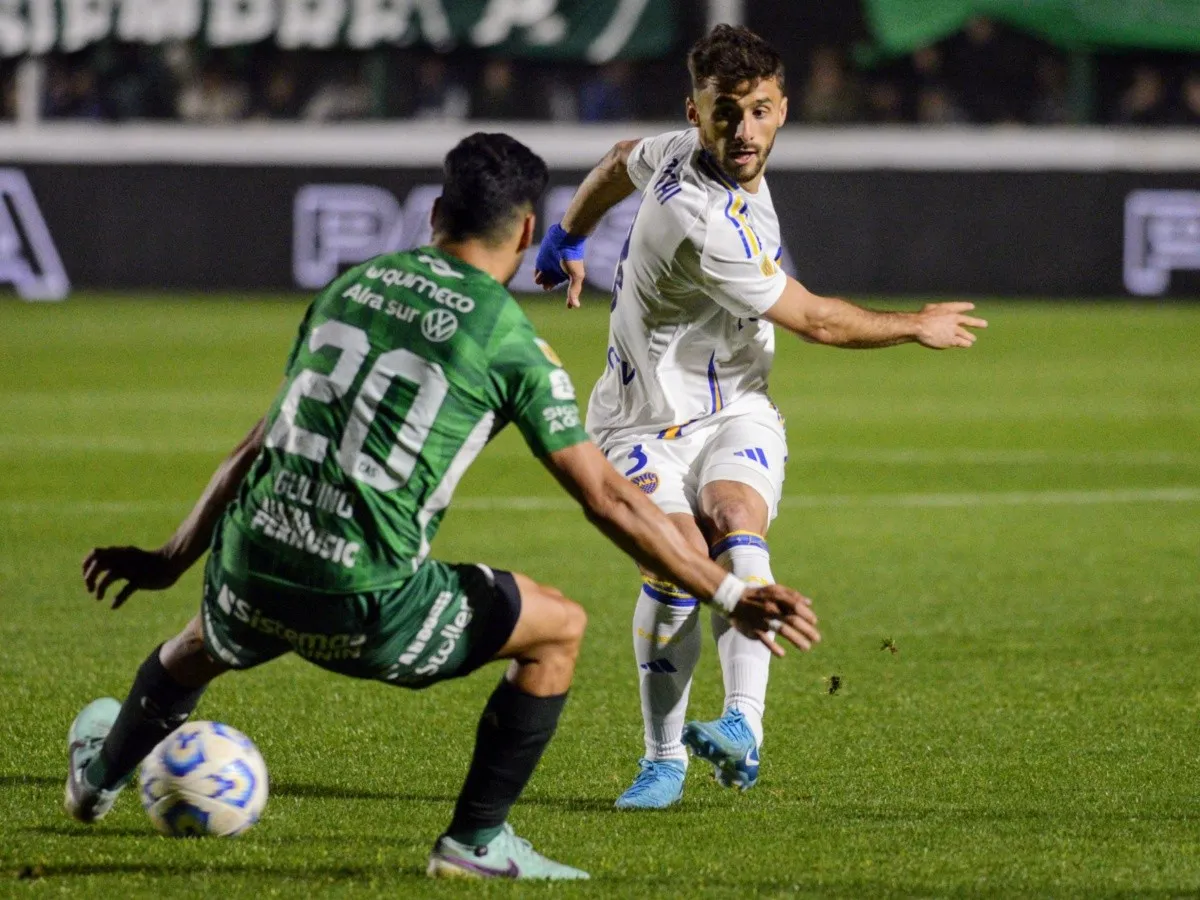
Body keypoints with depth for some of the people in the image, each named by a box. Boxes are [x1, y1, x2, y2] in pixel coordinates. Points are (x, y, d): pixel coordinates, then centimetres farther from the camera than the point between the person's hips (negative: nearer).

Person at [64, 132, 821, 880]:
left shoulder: (352, 287, 14)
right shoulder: (509, 342, -3)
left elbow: (262, 444, 23)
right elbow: (607, 499, -4)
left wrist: (172, 560, 30)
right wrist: (730, 596, 2)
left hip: (251, 571, 6)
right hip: (361, 607, -6)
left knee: (208, 643, 40)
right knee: (558, 628, 13)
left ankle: (101, 774, 65)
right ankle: (476, 843, 17)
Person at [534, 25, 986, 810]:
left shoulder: (687, 152, -3)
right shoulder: (707, 224, -28)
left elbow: (621, 162, 21)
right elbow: (815, 320, -16)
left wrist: (568, 239, 39)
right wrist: (919, 327, -1)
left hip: (735, 414, 6)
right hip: (652, 419, -6)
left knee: (735, 528, -23)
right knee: (678, 565, -25)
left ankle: (743, 725, -38)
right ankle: (665, 758, -6)